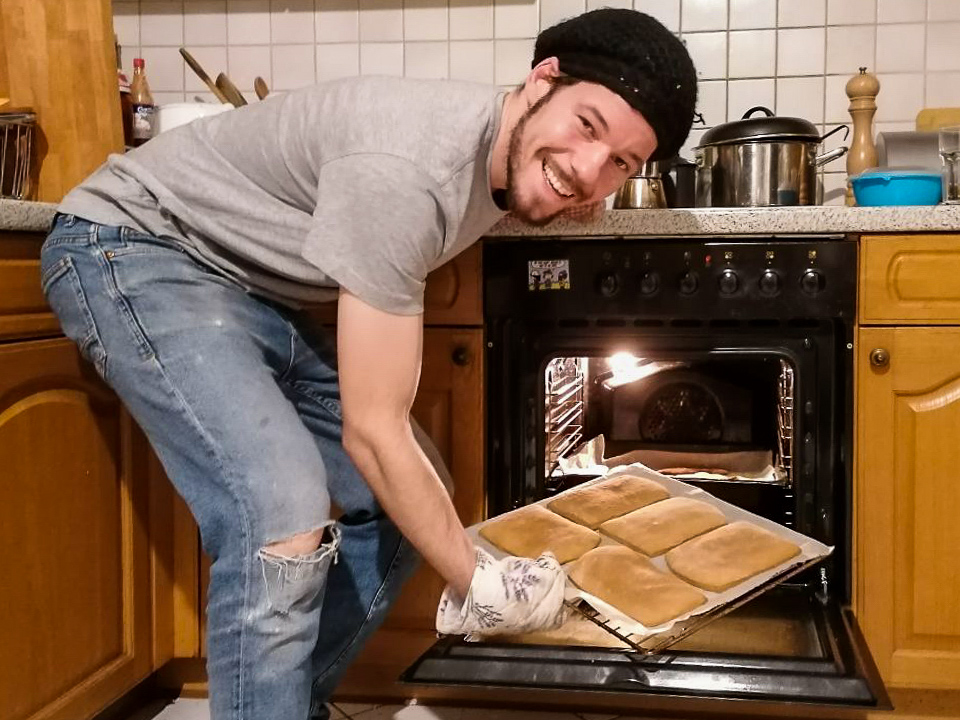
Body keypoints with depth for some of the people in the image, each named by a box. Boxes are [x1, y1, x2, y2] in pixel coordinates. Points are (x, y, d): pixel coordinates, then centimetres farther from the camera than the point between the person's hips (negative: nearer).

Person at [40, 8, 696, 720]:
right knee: (283, 516, -29)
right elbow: (371, 431, -28)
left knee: (408, 501, 4)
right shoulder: (405, 171, -34)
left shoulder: (513, 155, -6)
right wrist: (476, 586, -17)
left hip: (257, 290, 9)